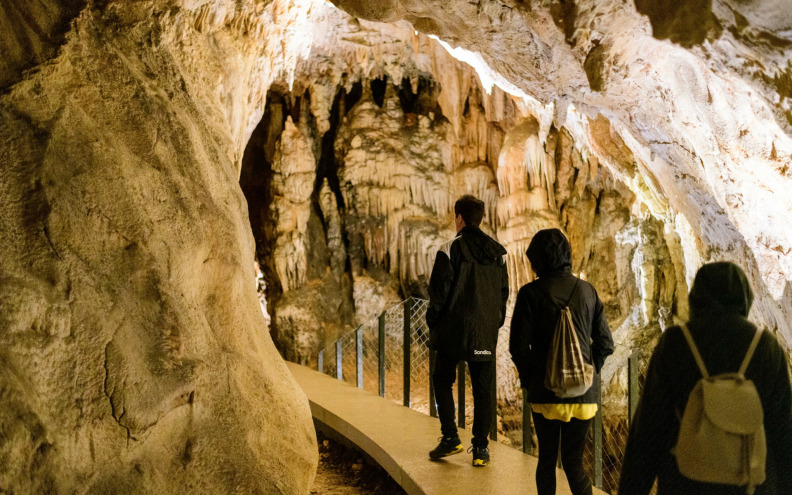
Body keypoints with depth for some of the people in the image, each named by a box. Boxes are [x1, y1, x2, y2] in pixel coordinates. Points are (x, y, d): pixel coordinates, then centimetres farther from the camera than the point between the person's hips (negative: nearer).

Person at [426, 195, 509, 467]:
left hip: (453, 331, -4)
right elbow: (503, 292, 11)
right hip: (485, 333, 4)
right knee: (483, 389, 7)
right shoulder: (497, 252, 8)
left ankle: (450, 437, 6)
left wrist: (433, 324, 2)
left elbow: (439, 291, -9)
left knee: (442, 380, 13)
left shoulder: (450, 249, -9)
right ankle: (481, 448, 8)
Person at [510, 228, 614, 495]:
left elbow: (519, 346, -10)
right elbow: (605, 344, 4)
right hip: (583, 394, 2)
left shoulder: (530, 293, -8)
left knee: (547, 460, 14)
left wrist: (529, 380, 4)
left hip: (545, 393, -2)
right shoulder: (587, 290, 2)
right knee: (573, 461, 11)